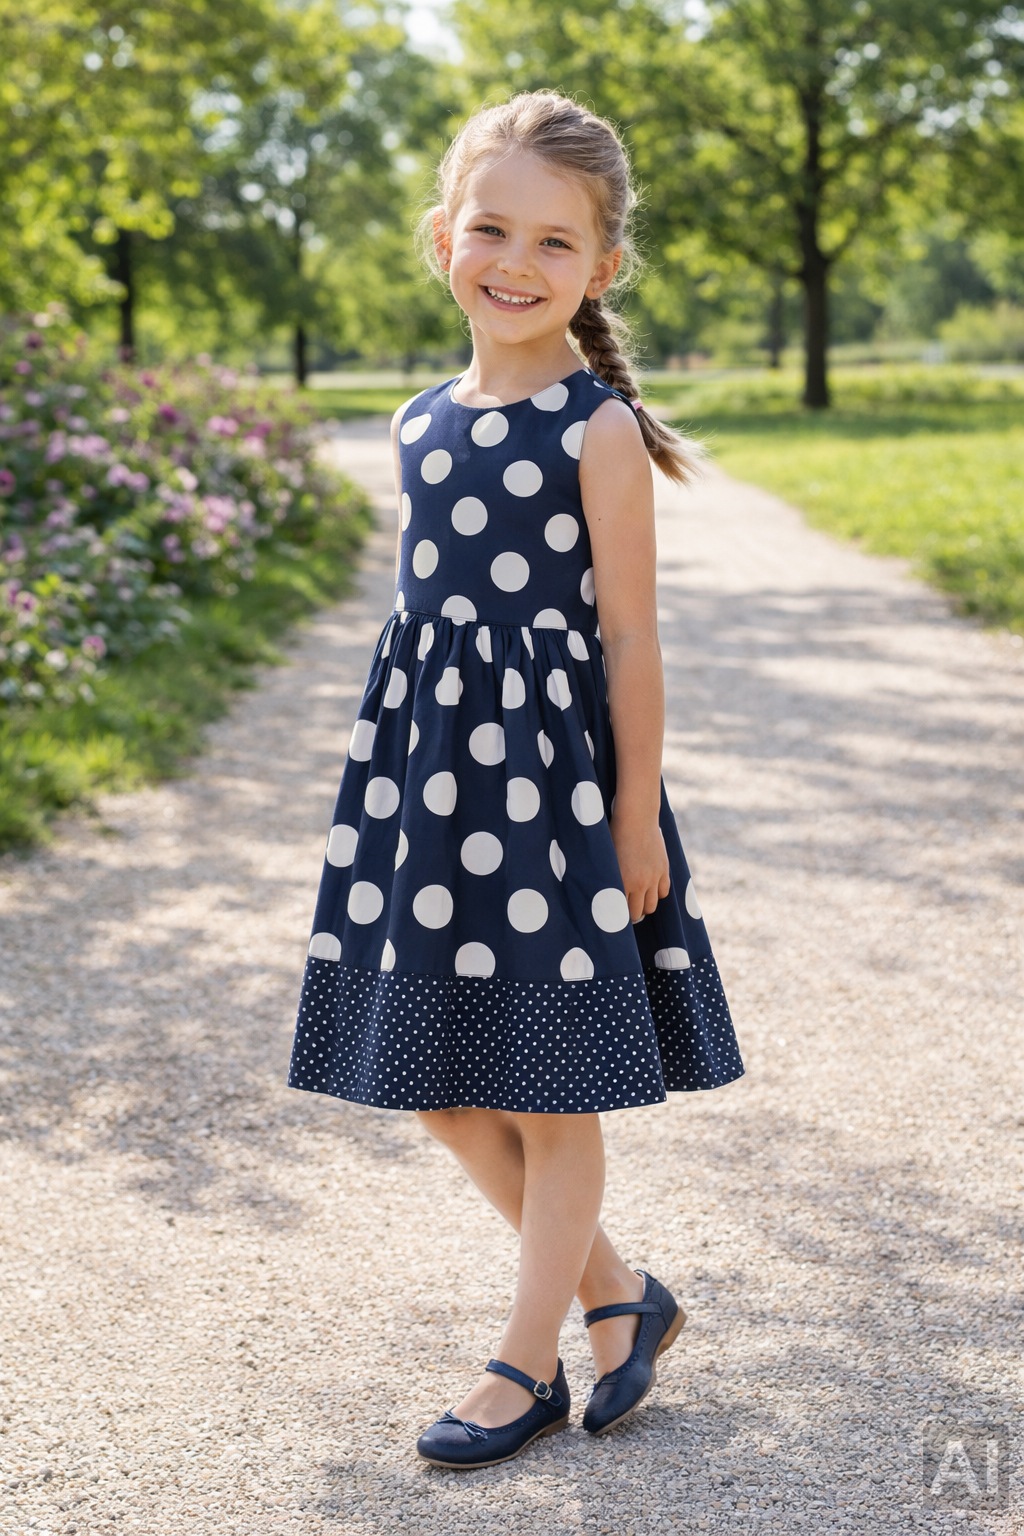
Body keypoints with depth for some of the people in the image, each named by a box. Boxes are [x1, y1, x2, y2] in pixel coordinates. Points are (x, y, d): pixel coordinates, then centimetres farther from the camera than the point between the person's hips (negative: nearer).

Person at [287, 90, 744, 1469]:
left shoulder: (598, 429, -9)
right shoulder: (421, 423, 8)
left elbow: (629, 640, -9)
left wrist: (637, 824, -10)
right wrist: (402, 776, 15)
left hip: (550, 772, -7)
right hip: (426, 769, 7)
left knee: (551, 1089, 5)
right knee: (437, 1078, 11)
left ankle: (529, 1361, 20)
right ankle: (620, 1294, 27)